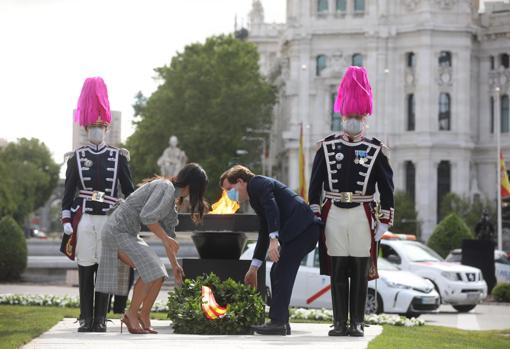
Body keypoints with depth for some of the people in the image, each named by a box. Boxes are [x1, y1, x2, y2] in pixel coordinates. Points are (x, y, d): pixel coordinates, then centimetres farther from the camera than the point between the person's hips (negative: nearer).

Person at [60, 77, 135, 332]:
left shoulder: (118, 157, 7)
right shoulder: (76, 157, 7)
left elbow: (129, 191, 9)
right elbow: (68, 192, 6)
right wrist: (66, 222, -2)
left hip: (109, 219, 0)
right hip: (83, 219, 0)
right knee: (85, 268, 2)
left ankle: (100, 319, 5)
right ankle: (86, 319, 7)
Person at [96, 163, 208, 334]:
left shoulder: (172, 196, 17)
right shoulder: (166, 187, -15)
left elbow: (168, 231, 23)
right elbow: (146, 216, -26)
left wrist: (174, 264, 24)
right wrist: (166, 238, -16)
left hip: (129, 233, 10)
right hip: (118, 229, -10)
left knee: (158, 274, 3)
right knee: (150, 271, -18)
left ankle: (143, 316, 11)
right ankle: (131, 314, -7)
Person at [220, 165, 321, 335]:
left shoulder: (258, 183, -1)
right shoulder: (255, 195, 29)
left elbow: (272, 208, -19)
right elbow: (264, 233, 31)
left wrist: (274, 239, -30)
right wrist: (253, 268, 30)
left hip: (303, 228, -11)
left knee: (282, 274, -12)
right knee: (277, 273, 13)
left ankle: (277, 322, -13)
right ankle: (281, 322, 14)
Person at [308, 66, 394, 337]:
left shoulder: (376, 150, 4)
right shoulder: (327, 147, 7)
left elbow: (386, 187, 4)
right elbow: (315, 184, 7)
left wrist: (384, 221, -2)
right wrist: (314, 216, 1)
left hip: (362, 215, -1)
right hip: (334, 214, 1)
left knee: (360, 271, 2)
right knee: (337, 271, 3)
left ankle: (357, 323, 7)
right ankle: (339, 323, 8)